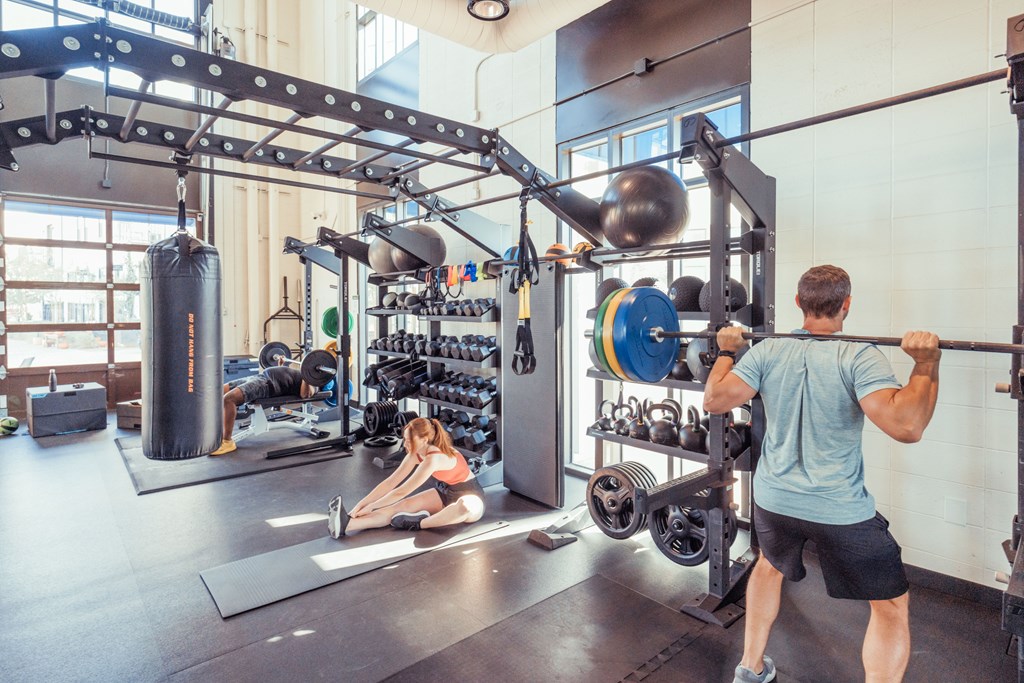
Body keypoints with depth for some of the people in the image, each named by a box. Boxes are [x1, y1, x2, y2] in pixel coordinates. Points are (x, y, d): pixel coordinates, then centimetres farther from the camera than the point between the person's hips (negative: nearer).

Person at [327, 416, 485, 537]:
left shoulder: (434, 459, -33)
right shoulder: (415, 454, -7)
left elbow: (401, 492, -28)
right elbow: (390, 482, -7)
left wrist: (370, 507, -22)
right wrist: (360, 504, -14)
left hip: (470, 497, -7)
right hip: (445, 492, 7)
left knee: (464, 507, -45)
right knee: (401, 506, -16)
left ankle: (419, 524, -27)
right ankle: (346, 524, -32)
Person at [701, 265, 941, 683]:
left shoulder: (767, 351, -6)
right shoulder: (858, 357, -16)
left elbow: (714, 400, -7)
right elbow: (906, 426, -26)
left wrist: (727, 352, 6)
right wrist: (926, 363, -17)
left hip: (773, 501, 4)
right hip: (839, 511, -4)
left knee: (769, 565, 32)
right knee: (891, 605, 18)